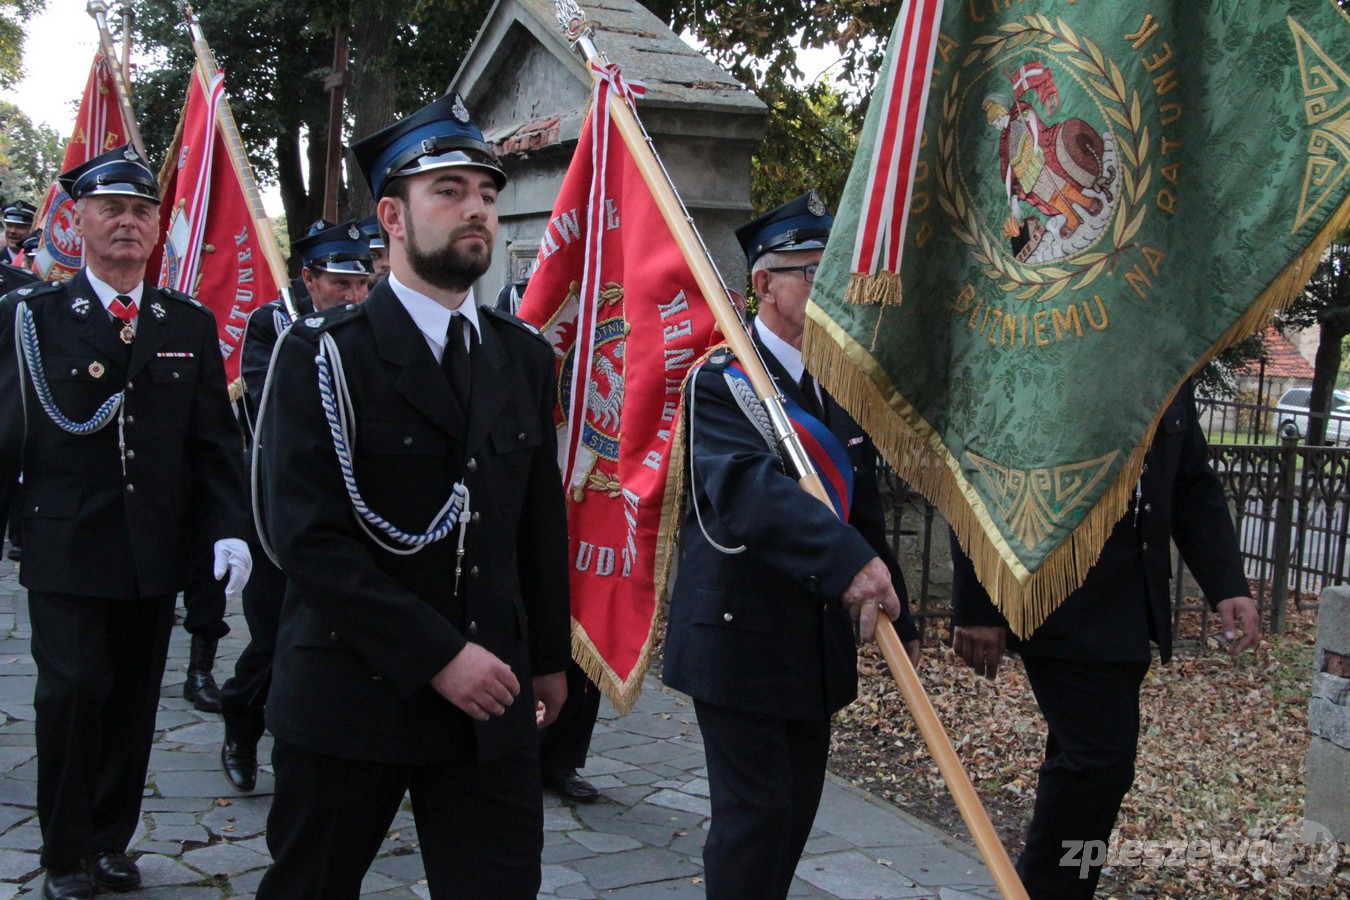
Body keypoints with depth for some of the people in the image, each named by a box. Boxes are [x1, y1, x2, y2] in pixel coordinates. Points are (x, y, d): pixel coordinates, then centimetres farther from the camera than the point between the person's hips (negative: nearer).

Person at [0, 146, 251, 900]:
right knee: (72, 693, -5)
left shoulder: (191, 325, 7)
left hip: (157, 554, 3)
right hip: (65, 551, -2)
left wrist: (229, 528, -6)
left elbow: (215, 438, 5)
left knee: (134, 702, 10)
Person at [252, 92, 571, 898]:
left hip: (493, 697, 4)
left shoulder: (525, 357, 9)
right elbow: (306, 535, -16)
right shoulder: (325, 356, -8)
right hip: (351, 699, -3)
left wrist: (550, 656, 13)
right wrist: (438, 656, -18)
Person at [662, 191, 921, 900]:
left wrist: (898, 619, 14)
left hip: (820, 641, 7)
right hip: (739, 636, -7)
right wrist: (847, 559, -47)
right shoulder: (722, 382, -14)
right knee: (754, 814, -3)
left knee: (798, 807, 16)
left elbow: (864, 512, 15)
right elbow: (746, 484, -33)